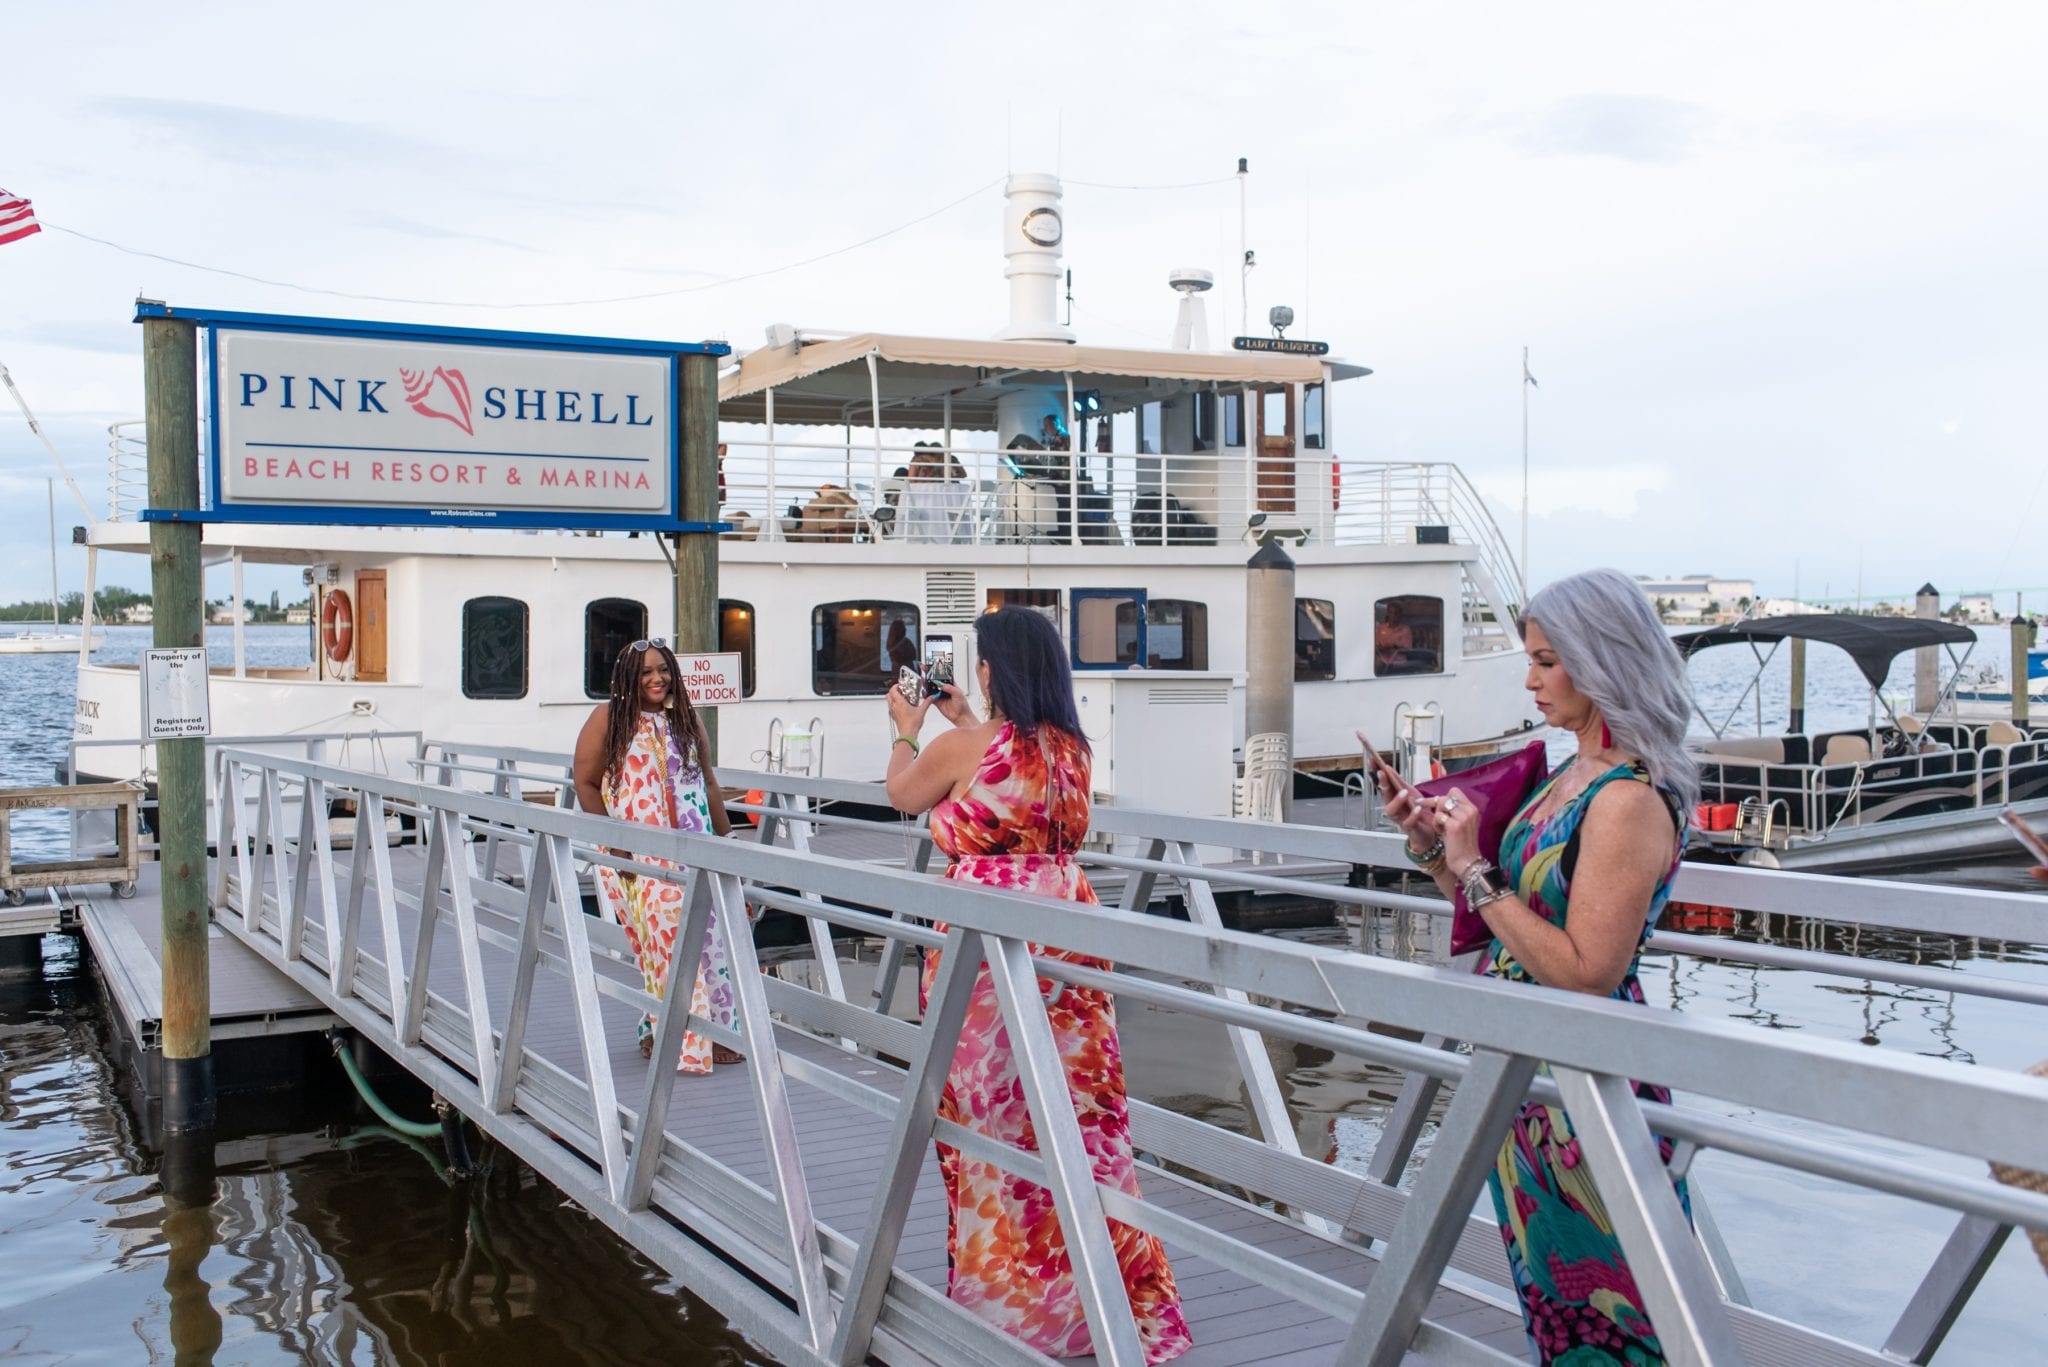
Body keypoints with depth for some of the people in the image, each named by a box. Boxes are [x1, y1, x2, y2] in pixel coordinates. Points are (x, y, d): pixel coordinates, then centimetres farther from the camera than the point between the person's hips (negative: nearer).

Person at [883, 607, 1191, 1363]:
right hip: (1065, 927, 5)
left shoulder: (963, 747, -11)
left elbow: (904, 795, 9)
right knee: (1078, 1103, 9)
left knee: (991, 1106, 7)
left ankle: (1004, 1283, 18)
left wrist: (907, 731, 26)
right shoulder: (1070, 746, 6)